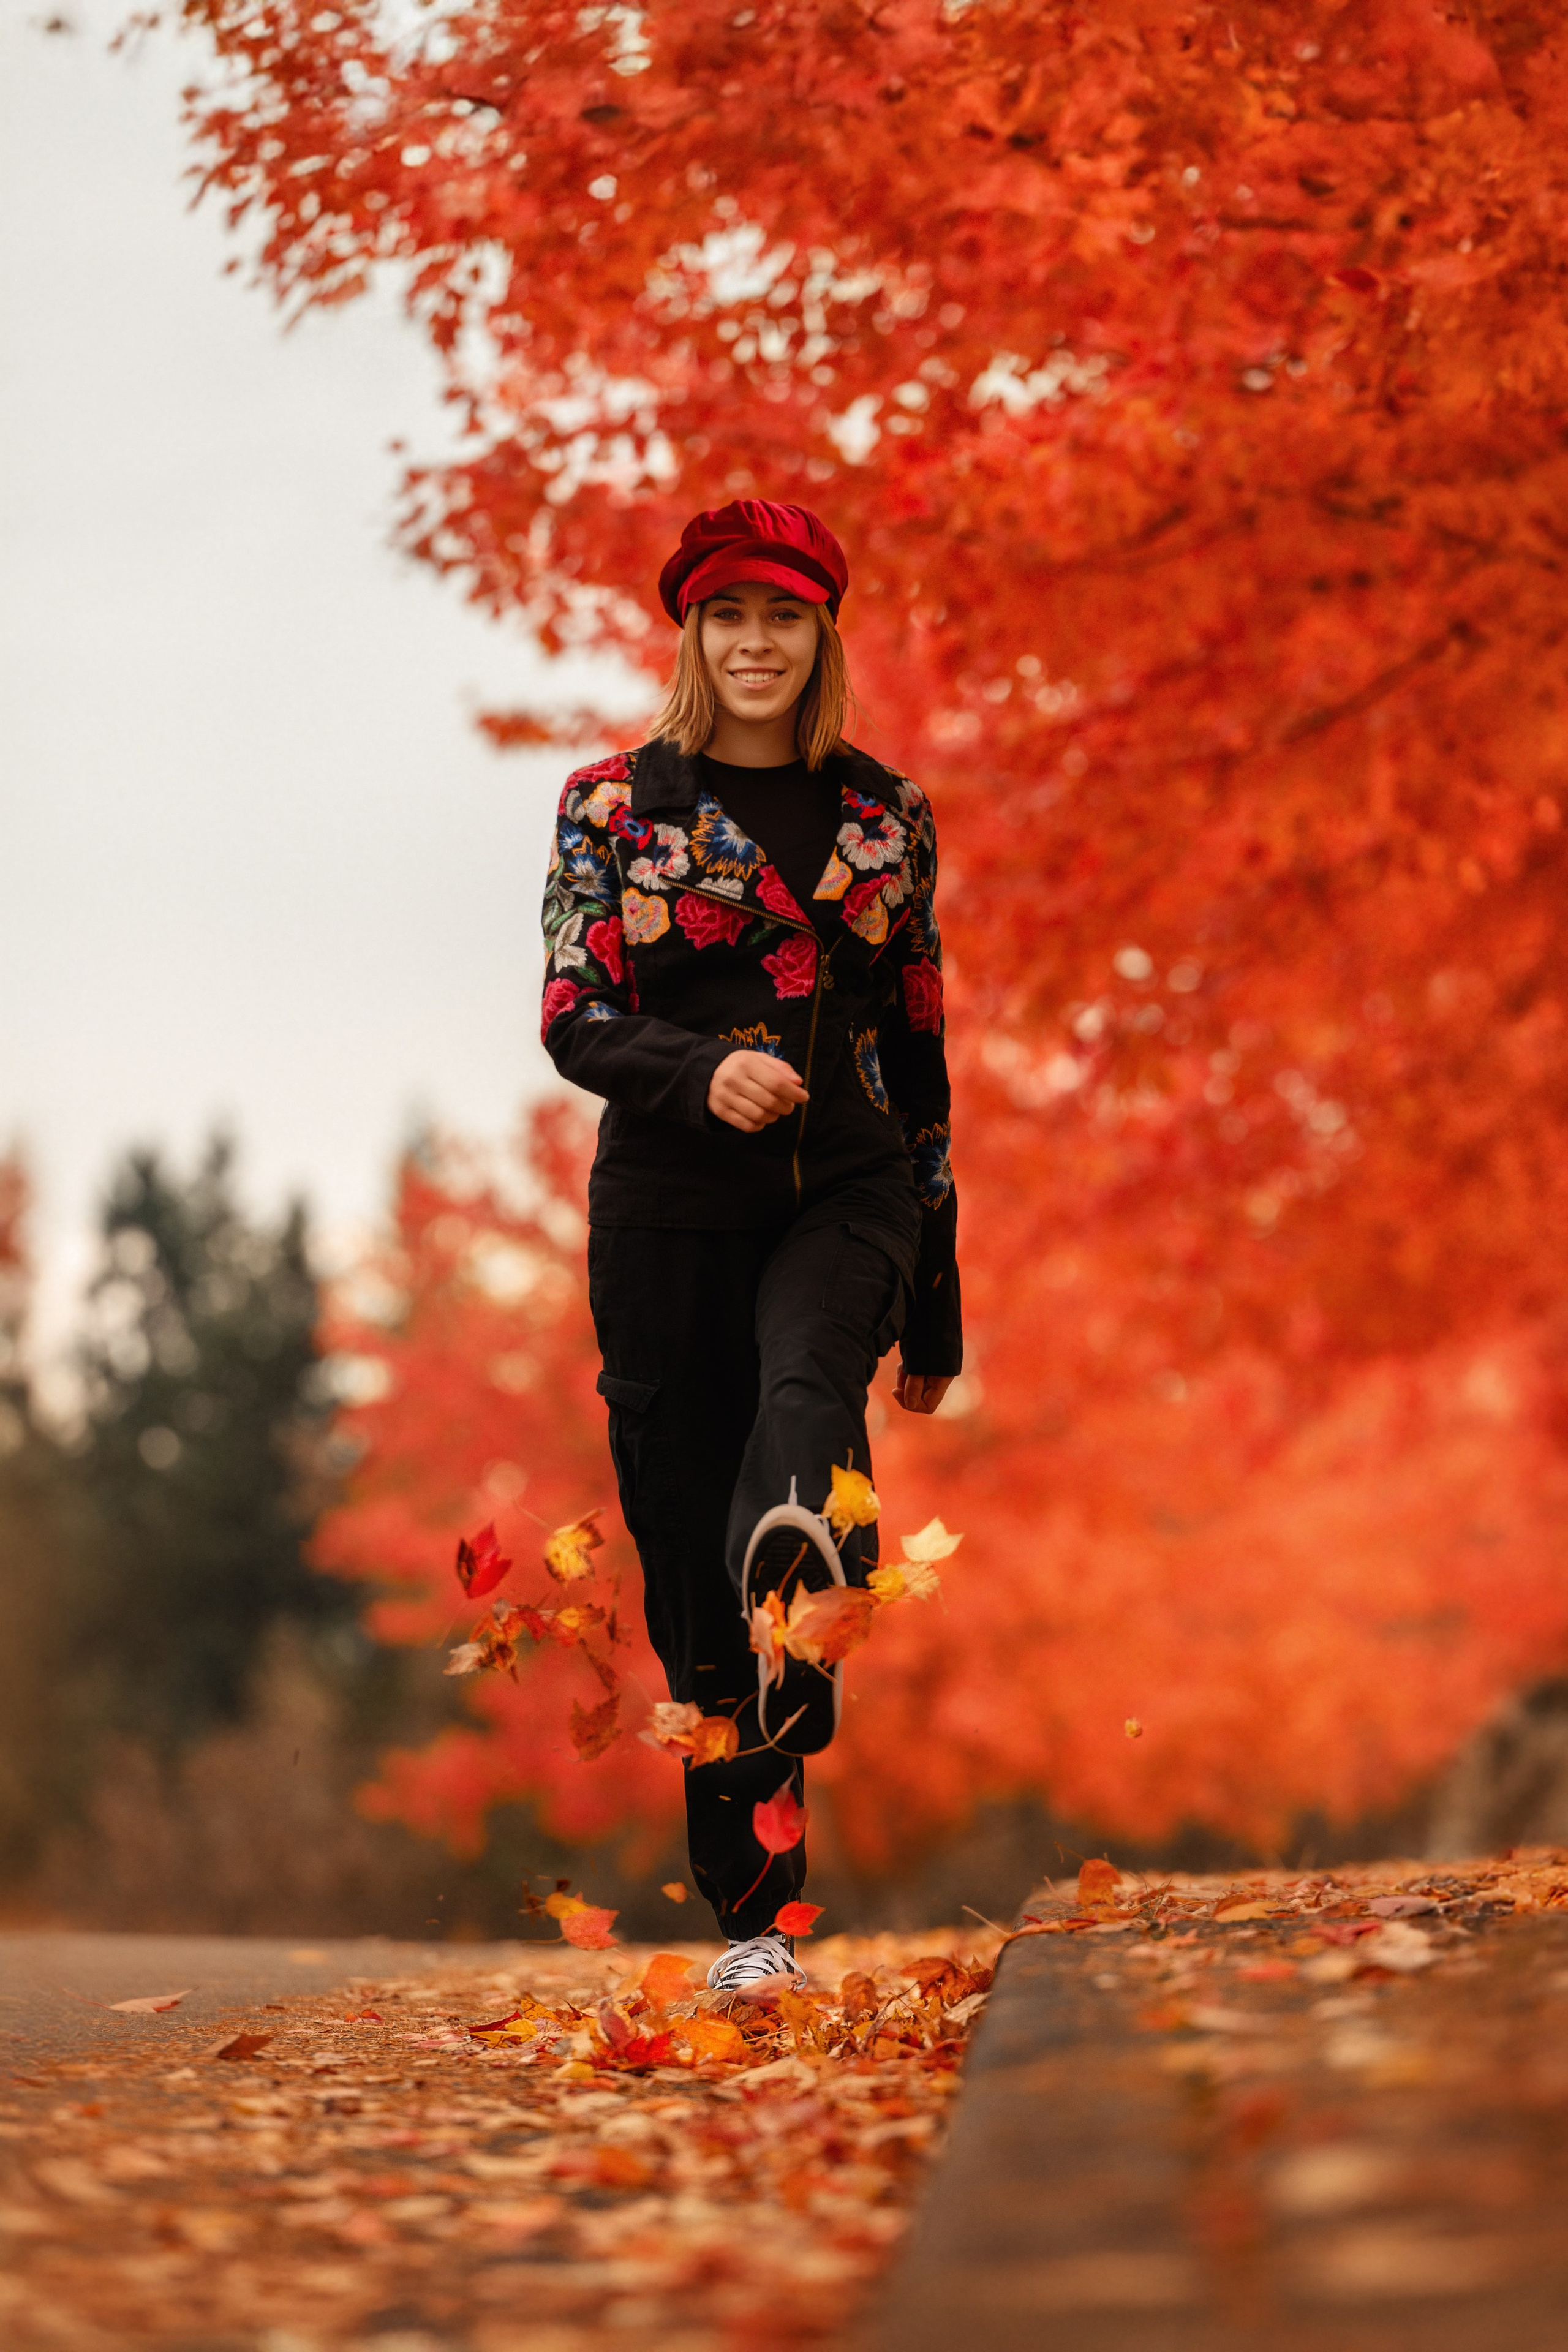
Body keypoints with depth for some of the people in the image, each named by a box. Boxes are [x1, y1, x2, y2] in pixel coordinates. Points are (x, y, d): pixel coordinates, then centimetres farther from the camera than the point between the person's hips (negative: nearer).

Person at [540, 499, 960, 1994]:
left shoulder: (886, 815, 9)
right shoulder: (616, 802, 4)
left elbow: (917, 1046, 13)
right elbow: (572, 1022, -3)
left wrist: (937, 1291, 13)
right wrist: (699, 1073, -25)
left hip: (844, 1194, 1)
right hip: (670, 1203, -1)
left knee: (809, 1377, -34)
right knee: (689, 1547, 0)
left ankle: (797, 1591, -62)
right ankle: (752, 1918, 9)